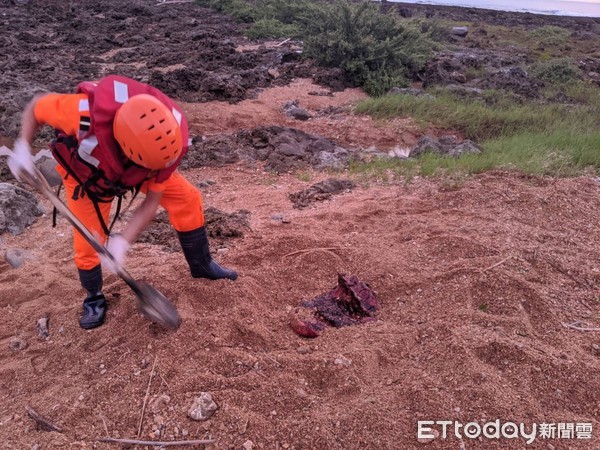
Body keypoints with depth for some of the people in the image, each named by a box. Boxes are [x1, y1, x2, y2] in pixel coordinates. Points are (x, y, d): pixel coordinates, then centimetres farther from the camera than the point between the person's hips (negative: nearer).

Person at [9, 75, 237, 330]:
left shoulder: (168, 139, -35)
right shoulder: (85, 111, -45)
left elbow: (152, 201, -24)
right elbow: (36, 107, -21)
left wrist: (122, 241, -33)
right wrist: (23, 147, -34)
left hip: (136, 168, 2)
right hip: (85, 169, -2)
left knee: (187, 199, -8)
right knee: (88, 242, -2)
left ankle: (201, 265, 14)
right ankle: (94, 299, 28)